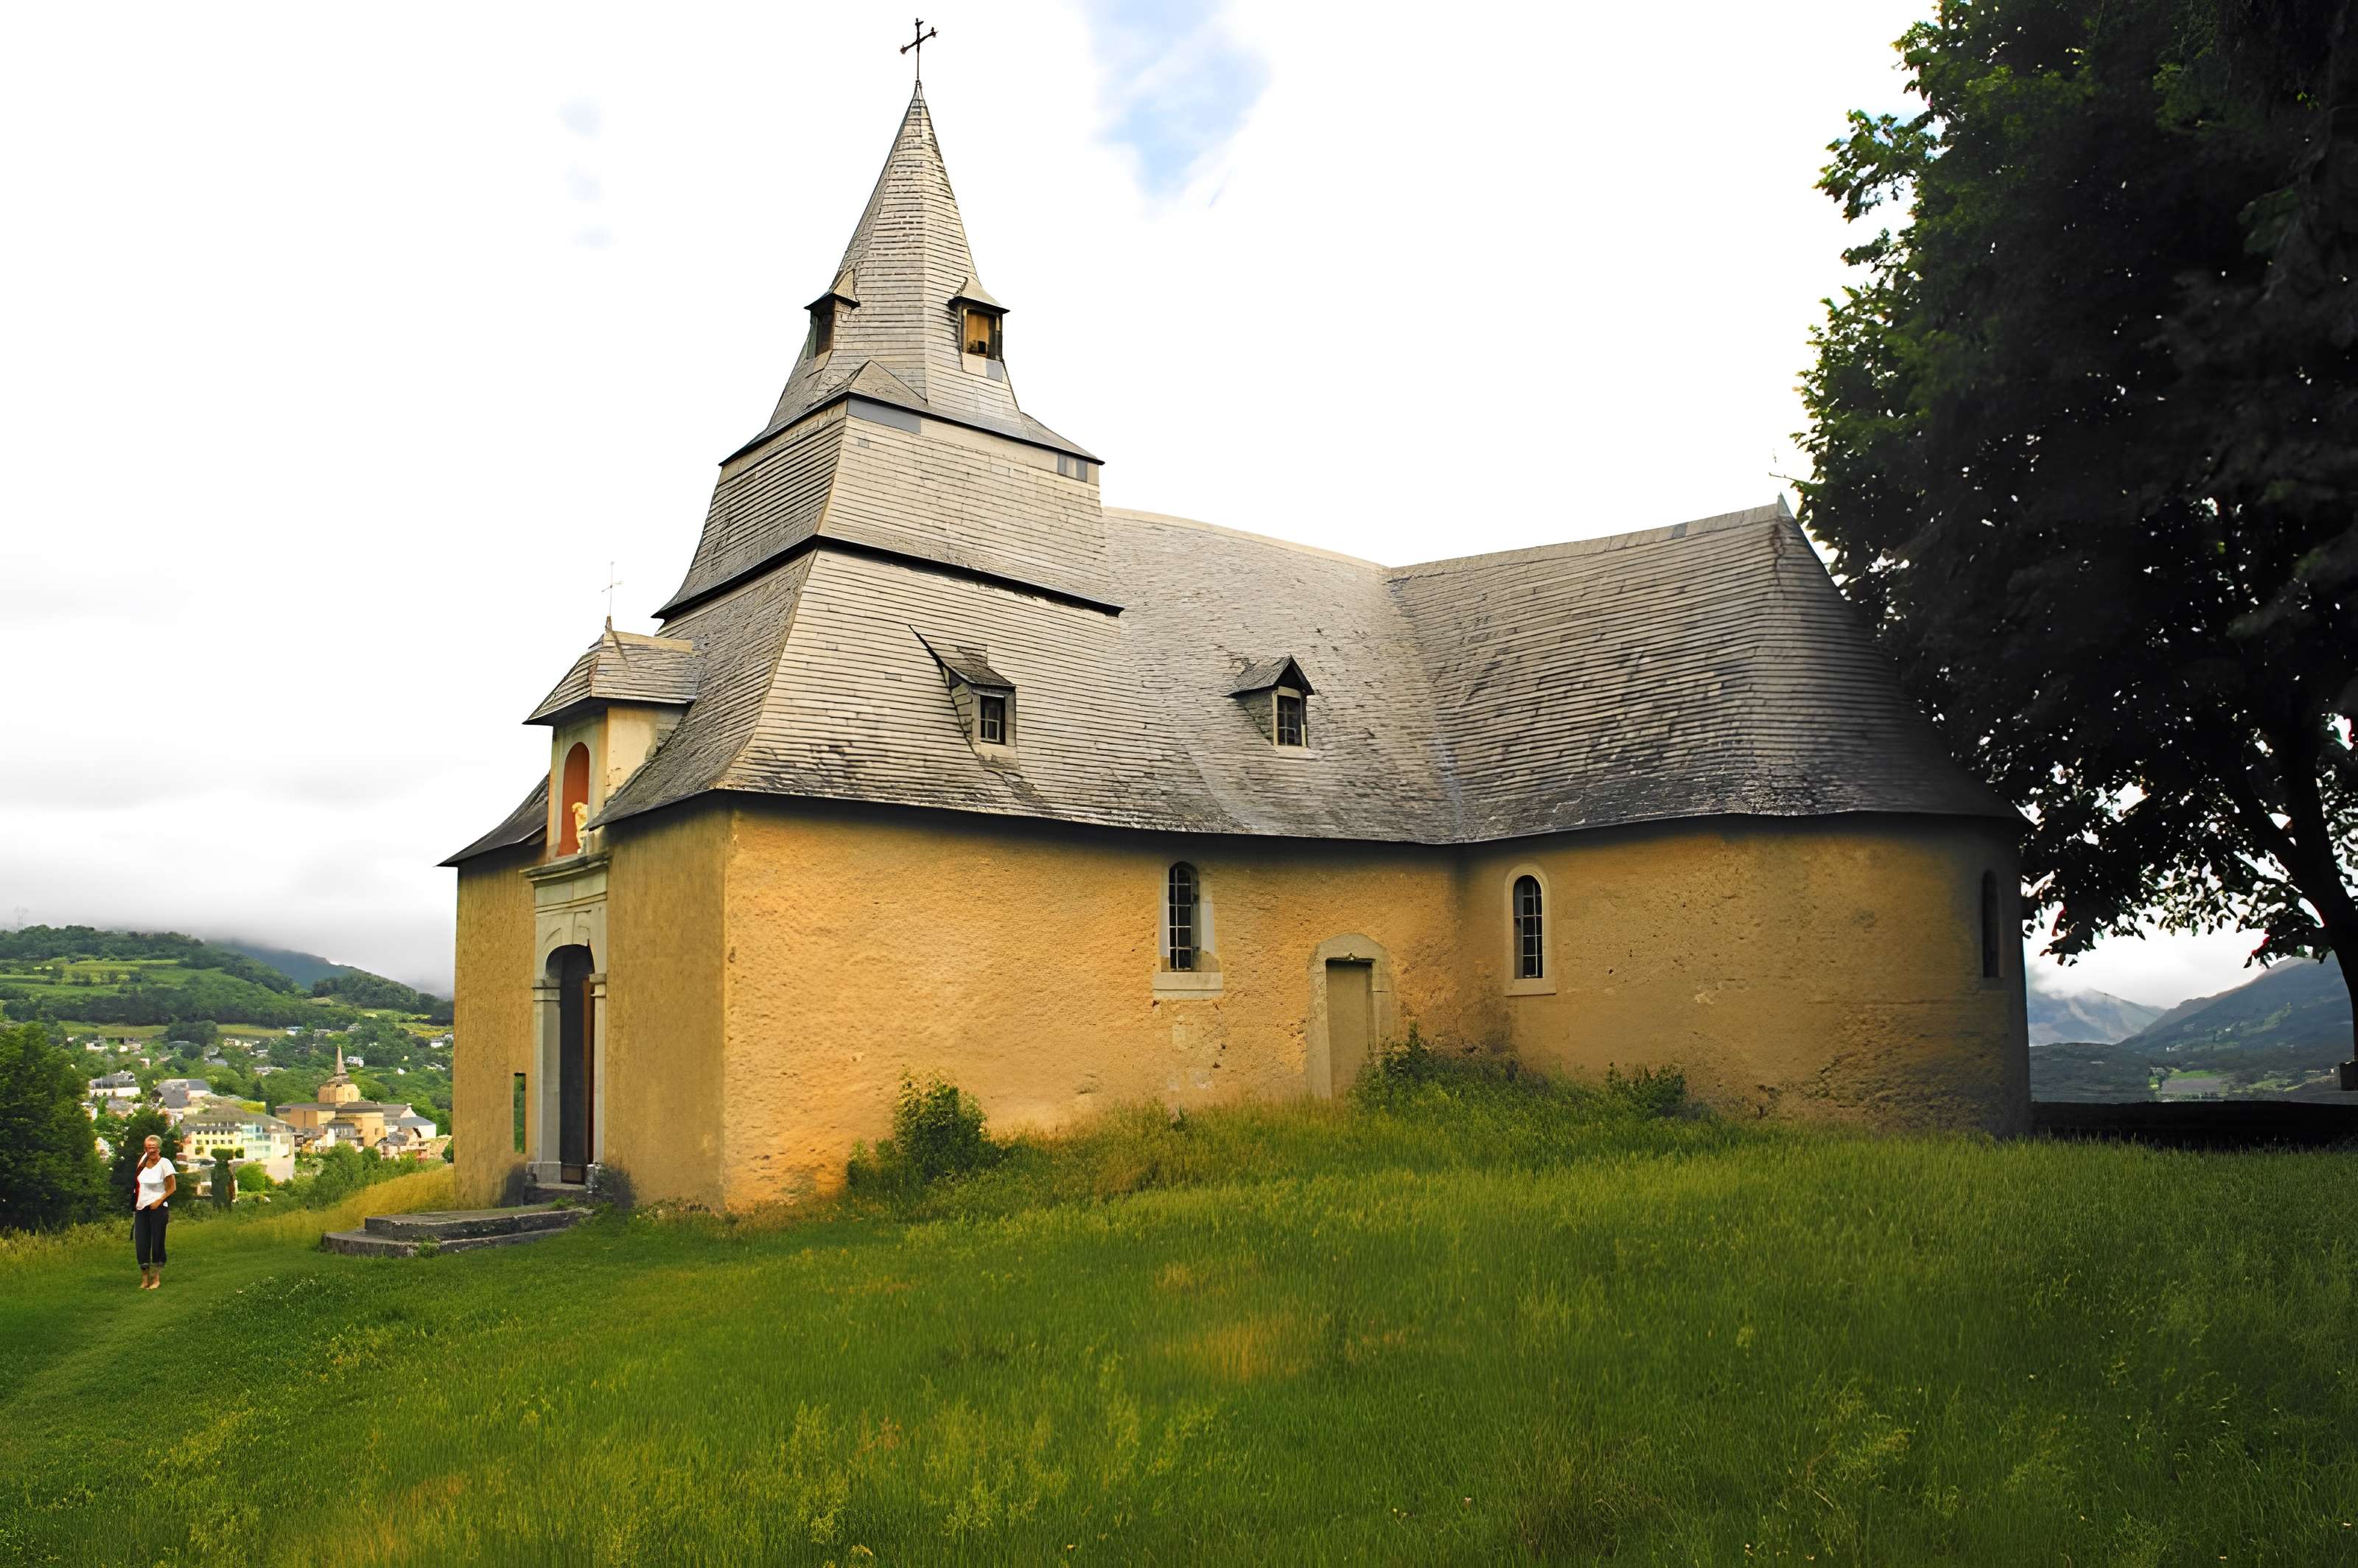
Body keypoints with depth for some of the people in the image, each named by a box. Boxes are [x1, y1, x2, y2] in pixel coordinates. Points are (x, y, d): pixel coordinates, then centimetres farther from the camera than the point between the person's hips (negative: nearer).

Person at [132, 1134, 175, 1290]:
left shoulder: (164, 1163, -11)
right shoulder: (144, 1159, 5)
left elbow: (173, 1187, -6)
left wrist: (159, 1201, -15)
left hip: (157, 1208, -5)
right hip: (141, 1208, 5)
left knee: (157, 1244, 1)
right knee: (141, 1245, 5)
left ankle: (157, 1279, 10)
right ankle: (145, 1279, 14)